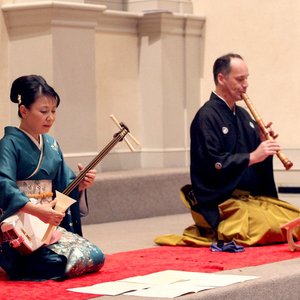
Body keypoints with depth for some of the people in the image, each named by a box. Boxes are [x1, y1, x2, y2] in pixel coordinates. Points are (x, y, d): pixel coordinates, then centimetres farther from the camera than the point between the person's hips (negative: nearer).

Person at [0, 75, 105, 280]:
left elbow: (64, 185, 16)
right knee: (74, 261, -24)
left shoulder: (51, 144, 13)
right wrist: (37, 211, -35)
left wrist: (80, 185, -8)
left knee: (96, 257, -6)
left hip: (50, 223, 8)